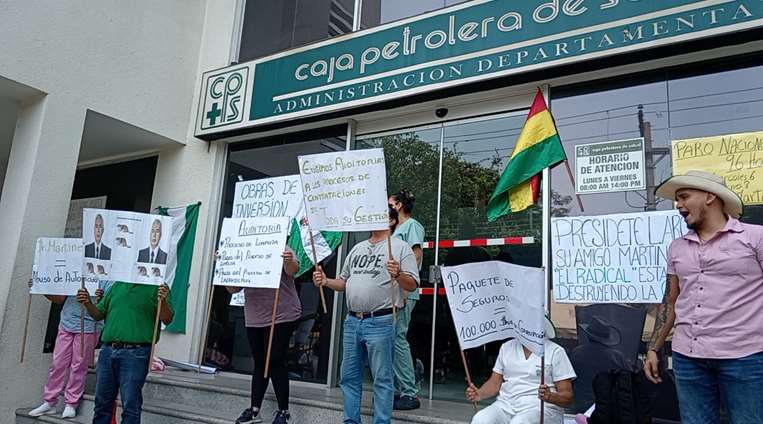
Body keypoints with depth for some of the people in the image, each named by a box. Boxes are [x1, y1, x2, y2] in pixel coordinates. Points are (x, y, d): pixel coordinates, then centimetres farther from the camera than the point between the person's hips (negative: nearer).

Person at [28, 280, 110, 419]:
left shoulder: (105, 280, -5)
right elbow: (59, 299, 16)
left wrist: (101, 299, -32)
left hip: (87, 328, -4)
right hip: (66, 325, 4)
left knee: (78, 367, 1)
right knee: (57, 365, 7)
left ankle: (71, 404, 12)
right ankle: (49, 402, 19)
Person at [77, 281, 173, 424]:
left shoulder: (156, 287, -2)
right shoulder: (117, 285, 16)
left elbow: (167, 319, -11)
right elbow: (98, 314, 21)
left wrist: (163, 301, -29)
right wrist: (87, 303, 2)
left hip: (135, 353, -5)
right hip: (107, 350, 6)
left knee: (130, 407, 1)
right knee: (102, 403, 16)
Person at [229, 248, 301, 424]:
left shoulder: (281, 249, -2)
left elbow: (292, 271, -20)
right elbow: (233, 289, 10)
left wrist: (289, 262, -43)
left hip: (281, 317, -5)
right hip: (254, 320, 6)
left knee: (275, 363, -3)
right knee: (259, 364, 13)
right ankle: (254, 409, 23)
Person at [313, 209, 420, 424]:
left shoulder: (401, 247, -1)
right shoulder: (357, 248, 18)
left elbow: (412, 285, -9)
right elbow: (344, 282, 22)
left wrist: (398, 274, -28)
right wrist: (326, 281, 4)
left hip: (380, 323, -6)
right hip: (352, 321, 7)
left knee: (382, 378, 2)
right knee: (349, 377, 13)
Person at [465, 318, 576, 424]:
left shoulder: (555, 352, 2)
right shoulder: (507, 347, 15)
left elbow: (568, 397, -2)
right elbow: (495, 382, 13)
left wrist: (550, 396, -24)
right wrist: (479, 394, -9)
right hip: (505, 405, 4)